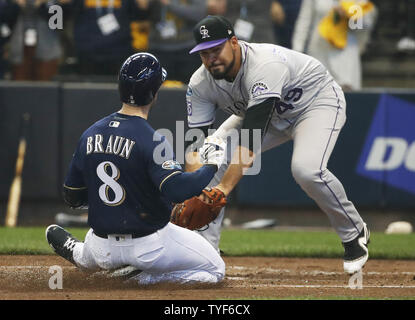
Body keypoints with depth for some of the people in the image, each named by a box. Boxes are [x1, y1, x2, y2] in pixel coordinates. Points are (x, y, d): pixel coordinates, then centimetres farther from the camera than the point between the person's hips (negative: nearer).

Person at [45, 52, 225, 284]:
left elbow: (73, 198, 5)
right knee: (216, 269, 2)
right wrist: (212, 165, -19)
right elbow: (177, 190, -34)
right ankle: (151, 277, -9)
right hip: (149, 245, -9)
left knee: (87, 261, 43)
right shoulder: (150, 140, -22)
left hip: (103, 251, 9)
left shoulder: (90, 135, -2)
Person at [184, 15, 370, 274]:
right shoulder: (200, 84, -19)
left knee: (306, 169, -33)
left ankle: (354, 233, -6)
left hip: (319, 101, -7)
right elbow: (198, 144, -21)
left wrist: (224, 187, -54)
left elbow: (252, 136, -47)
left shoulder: (265, 65, -40)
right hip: (269, 114, 7)